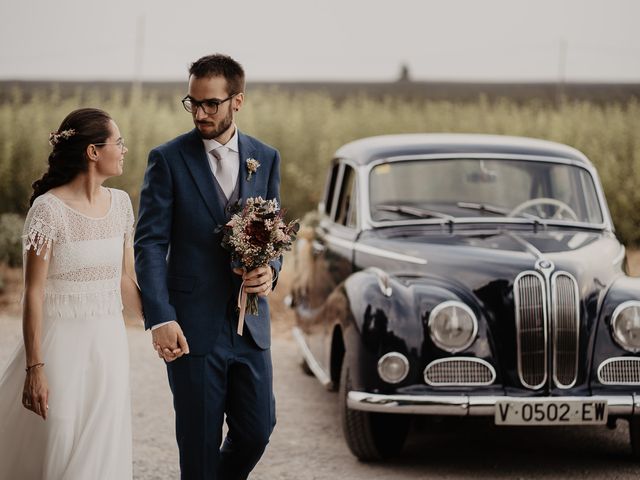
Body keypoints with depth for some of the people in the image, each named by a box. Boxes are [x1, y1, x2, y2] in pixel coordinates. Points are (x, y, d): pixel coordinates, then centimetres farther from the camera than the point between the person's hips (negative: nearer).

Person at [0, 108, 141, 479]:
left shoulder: (120, 203, 6)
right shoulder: (48, 208, -12)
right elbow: (33, 293, -12)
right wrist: (34, 369, -16)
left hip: (110, 345, 6)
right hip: (62, 344, -6)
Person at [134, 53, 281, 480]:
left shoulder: (266, 158, 7)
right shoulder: (169, 159, -4)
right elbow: (150, 244, -9)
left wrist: (271, 269, -9)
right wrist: (160, 319, -19)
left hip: (250, 324, 4)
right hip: (193, 328, -3)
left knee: (258, 428, 6)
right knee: (201, 443, 3)